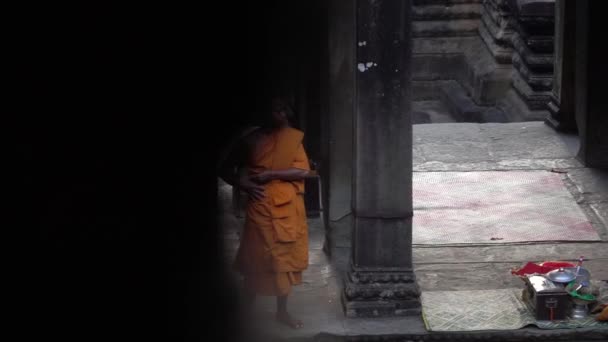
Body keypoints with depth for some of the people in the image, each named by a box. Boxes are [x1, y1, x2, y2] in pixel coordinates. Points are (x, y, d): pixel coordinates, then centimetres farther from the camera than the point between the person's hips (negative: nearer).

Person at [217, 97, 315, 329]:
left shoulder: (293, 137, 4)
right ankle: (247, 311, 9)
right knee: (255, 258, -2)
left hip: (288, 207, 3)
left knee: (285, 257, 7)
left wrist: (270, 174, -15)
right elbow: (225, 168, 5)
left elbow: (303, 170, -6)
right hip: (261, 207, -3)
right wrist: (245, 185, -11)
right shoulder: (251, 139, -1)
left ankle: (282, 311, 17)